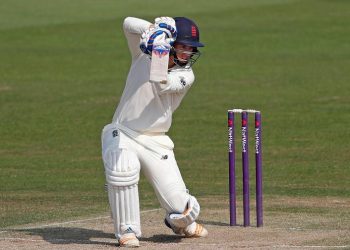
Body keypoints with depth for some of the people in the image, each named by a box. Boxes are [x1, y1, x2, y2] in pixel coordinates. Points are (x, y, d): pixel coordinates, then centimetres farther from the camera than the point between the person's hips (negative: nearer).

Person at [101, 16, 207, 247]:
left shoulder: (186, 75, -4)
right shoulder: (142, 54, 1)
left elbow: (163, 86, -24)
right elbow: (129, 24, -12)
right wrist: (154, 29, -26)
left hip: (155, 142, 1)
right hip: (122, 133, -1)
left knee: (183, 210, -11)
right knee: (122, 167, -38)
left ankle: (182, 223, 30)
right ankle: (127, 230, -19)